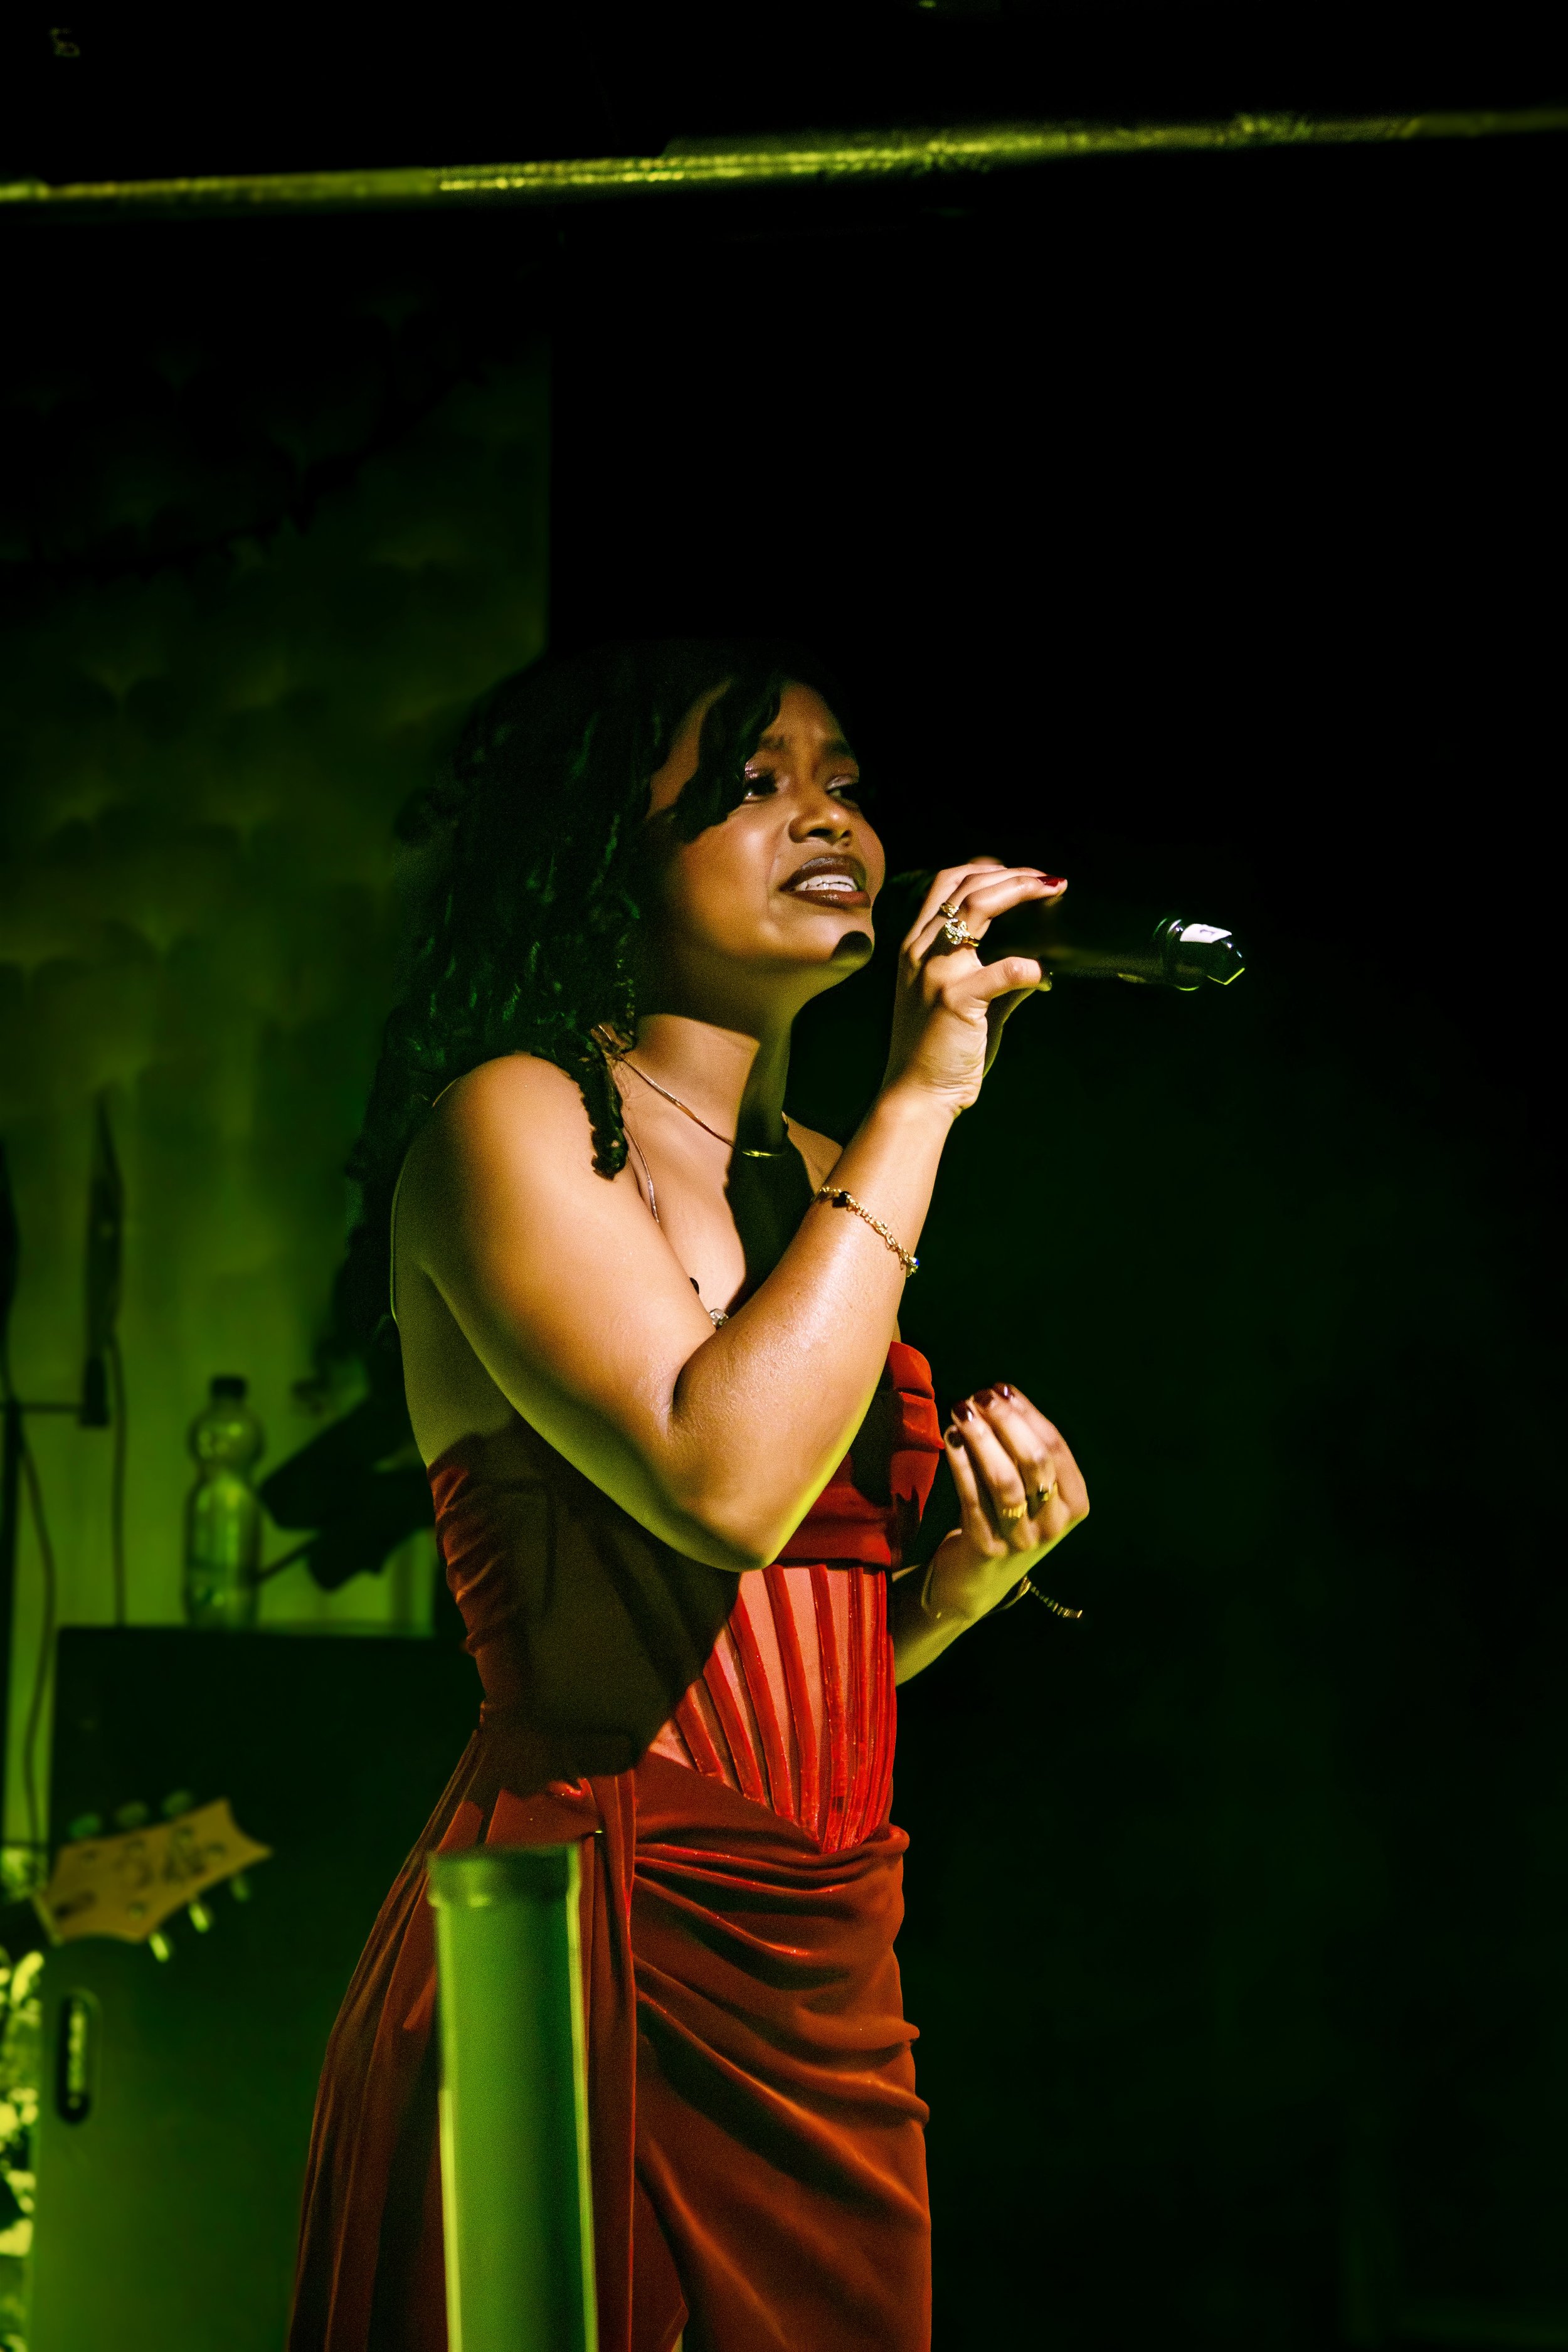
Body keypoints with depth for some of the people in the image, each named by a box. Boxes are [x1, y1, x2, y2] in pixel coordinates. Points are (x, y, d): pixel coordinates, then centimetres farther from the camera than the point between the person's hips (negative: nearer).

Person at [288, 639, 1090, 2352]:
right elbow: (727, 1481, -24)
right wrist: (921, 1095, -16)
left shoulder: (819, 1182, 16)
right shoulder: (511, 1122, -7)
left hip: (825, 1982, 7)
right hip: (593, 1956, -7)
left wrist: (971, 1571, 1)